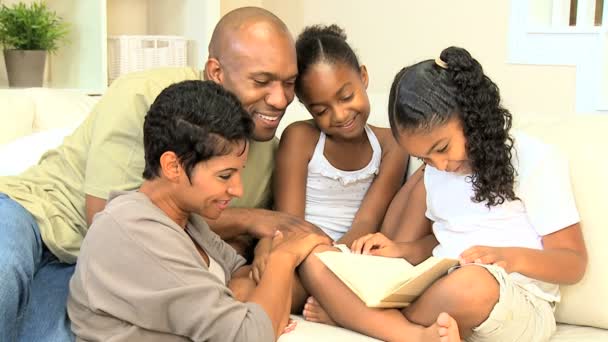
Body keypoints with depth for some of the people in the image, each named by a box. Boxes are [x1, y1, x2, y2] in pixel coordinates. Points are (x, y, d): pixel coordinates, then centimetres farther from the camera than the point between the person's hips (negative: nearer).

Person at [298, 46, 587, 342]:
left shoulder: (535, 161, -2)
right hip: (438, 293, 6)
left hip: (517, 306, -6)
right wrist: (400, 250, 5)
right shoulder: (433, 173, 16)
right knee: (313, 261, -15)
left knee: (471, 283, -45)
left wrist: (512, 257, -21)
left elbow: (574, 263, -2)